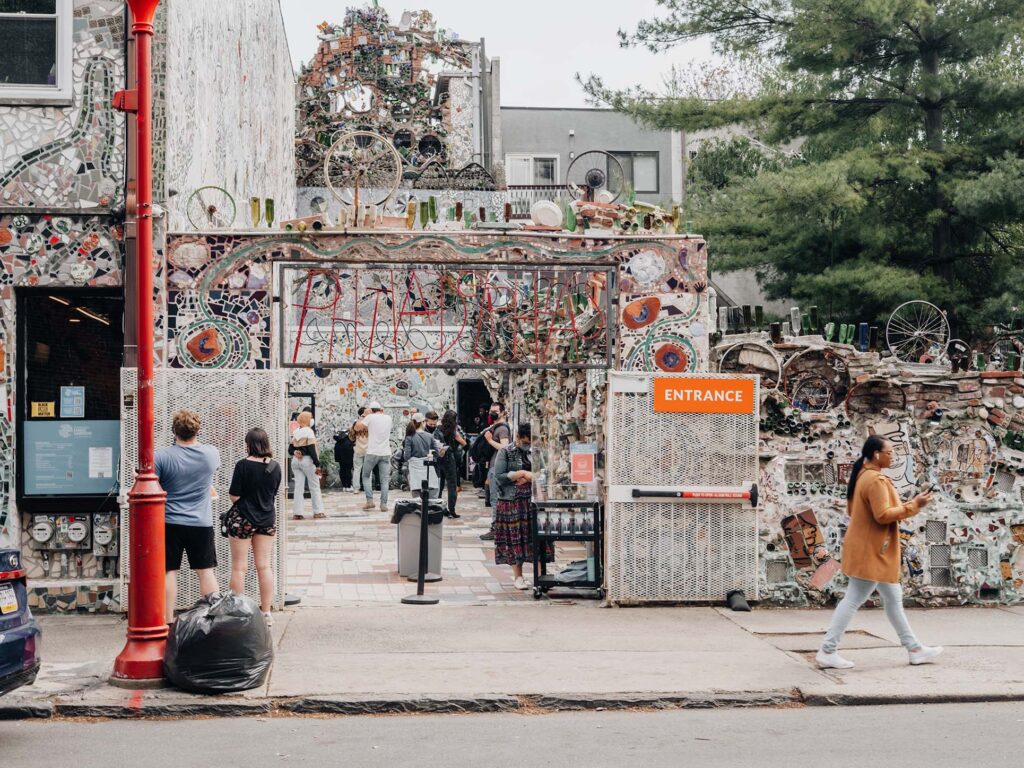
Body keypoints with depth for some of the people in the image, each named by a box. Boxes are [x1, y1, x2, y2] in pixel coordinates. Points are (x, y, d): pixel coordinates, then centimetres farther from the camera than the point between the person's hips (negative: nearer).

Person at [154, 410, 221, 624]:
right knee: (206, 571, 8)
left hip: (170, 523, -1)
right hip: (201, 524, 1)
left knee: (169, 572, 5)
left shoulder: (161, 457, -10)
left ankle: (168, 620, 8)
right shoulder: (212, 454, -2)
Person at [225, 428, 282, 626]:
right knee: (264, 566, 10)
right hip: (266, 519, 4)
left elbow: (233, 496, -14)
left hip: (242, 519, -4)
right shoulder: (275, 466, -1)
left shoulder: (243, 465, -16)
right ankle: (266, 613, 13)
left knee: (239, 568, 4)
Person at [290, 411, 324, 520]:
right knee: (315, 486, 5)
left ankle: (298, 512, 1)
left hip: (295, 461, 6)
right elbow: (312, 450, -15)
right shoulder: (309, 431, -10)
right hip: (307, 460, -6)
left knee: (298, 487, 5)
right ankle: (318, 511, 7)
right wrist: (317, 464, -15)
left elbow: (291, 449, 9)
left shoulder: (295, 433, 10)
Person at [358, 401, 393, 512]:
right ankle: (383, 504, 0)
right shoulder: (388, 418, 7)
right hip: (385, 453, 3)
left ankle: (369, 501, 2)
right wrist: (382, 412, 25)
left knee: (366, 476, 13)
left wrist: (363, 416, 10)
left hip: (372, 453, -3)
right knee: (385, 480, 6)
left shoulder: (370, 417, -6)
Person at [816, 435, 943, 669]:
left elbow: (853, 509, 18)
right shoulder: (876, 480, -20)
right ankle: (828, 652, -2)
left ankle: (914, 649, 22)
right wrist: (913, 505, -18)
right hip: (871, 551, -11)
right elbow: (883, 515, -26)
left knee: (893, 598, 15)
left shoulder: (862, 476, 11)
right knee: (853, 600, -6)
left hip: (871, 550, 11)